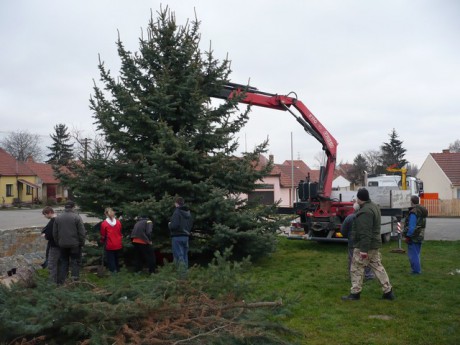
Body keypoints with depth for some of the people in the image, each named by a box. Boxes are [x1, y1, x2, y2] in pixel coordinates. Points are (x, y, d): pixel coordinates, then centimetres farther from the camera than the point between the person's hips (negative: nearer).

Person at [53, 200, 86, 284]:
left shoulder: (58, 217, 5)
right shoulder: (77, 217, -10)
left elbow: (54, 233, 10)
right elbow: (82, 232, -10)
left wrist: (58, 242, 18)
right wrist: (82, 243, 2)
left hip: (62, 244, 4)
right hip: (75, 244, -4)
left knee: (64, 262, 13)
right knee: (75, 261, 6)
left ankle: (61, 280, 13)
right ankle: (75, 275, -9)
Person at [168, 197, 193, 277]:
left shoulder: (177, 212, -15)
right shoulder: (188, 213, 11)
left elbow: (174, 226, -22)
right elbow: (191, 224, 18)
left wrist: (169, 224, -2)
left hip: (177, 237, -7)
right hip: (186, 236, 7)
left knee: (178, 255, -6)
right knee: (185, 255, 12)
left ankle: (182, 274, -15)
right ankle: (185, 272, 14)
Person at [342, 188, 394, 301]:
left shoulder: (365, 211, -22)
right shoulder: (374, 206, 12)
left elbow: (365, 233, -26)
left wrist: (364, 249, -26)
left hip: (364, 246, -10)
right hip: (374, 245, 10)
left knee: (357, 269, 1)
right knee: (377, 267, 13)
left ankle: (355, 293, 9)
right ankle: (388, 291, 15)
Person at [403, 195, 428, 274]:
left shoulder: (413, 212, -20)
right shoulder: (422, 211, 11)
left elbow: (411, 226, -22)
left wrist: (408, 236, -15)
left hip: (413, 237, -9)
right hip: (420, 236, 9)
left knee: (413, 254, -1)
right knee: (416, 254, 18)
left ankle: (416, 270, 3)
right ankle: (417, 270, 25)